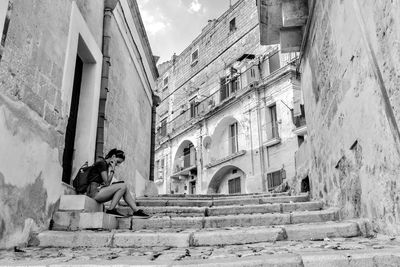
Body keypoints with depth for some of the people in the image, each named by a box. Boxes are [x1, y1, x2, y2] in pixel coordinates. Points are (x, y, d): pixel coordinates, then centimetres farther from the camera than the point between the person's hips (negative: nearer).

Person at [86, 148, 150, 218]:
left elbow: (107, 183, 7)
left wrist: (110, 169, 0)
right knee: (123, 186, -16)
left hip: (99, 190, 9)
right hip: (94, 192, -9)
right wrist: (112, 170, -9)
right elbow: (106, 183, -14)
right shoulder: (101, 163, -11)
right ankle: (111, 209, -11)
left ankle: (136, 211, 0)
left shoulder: (107, 165, 17)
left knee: (125, 189, 1)